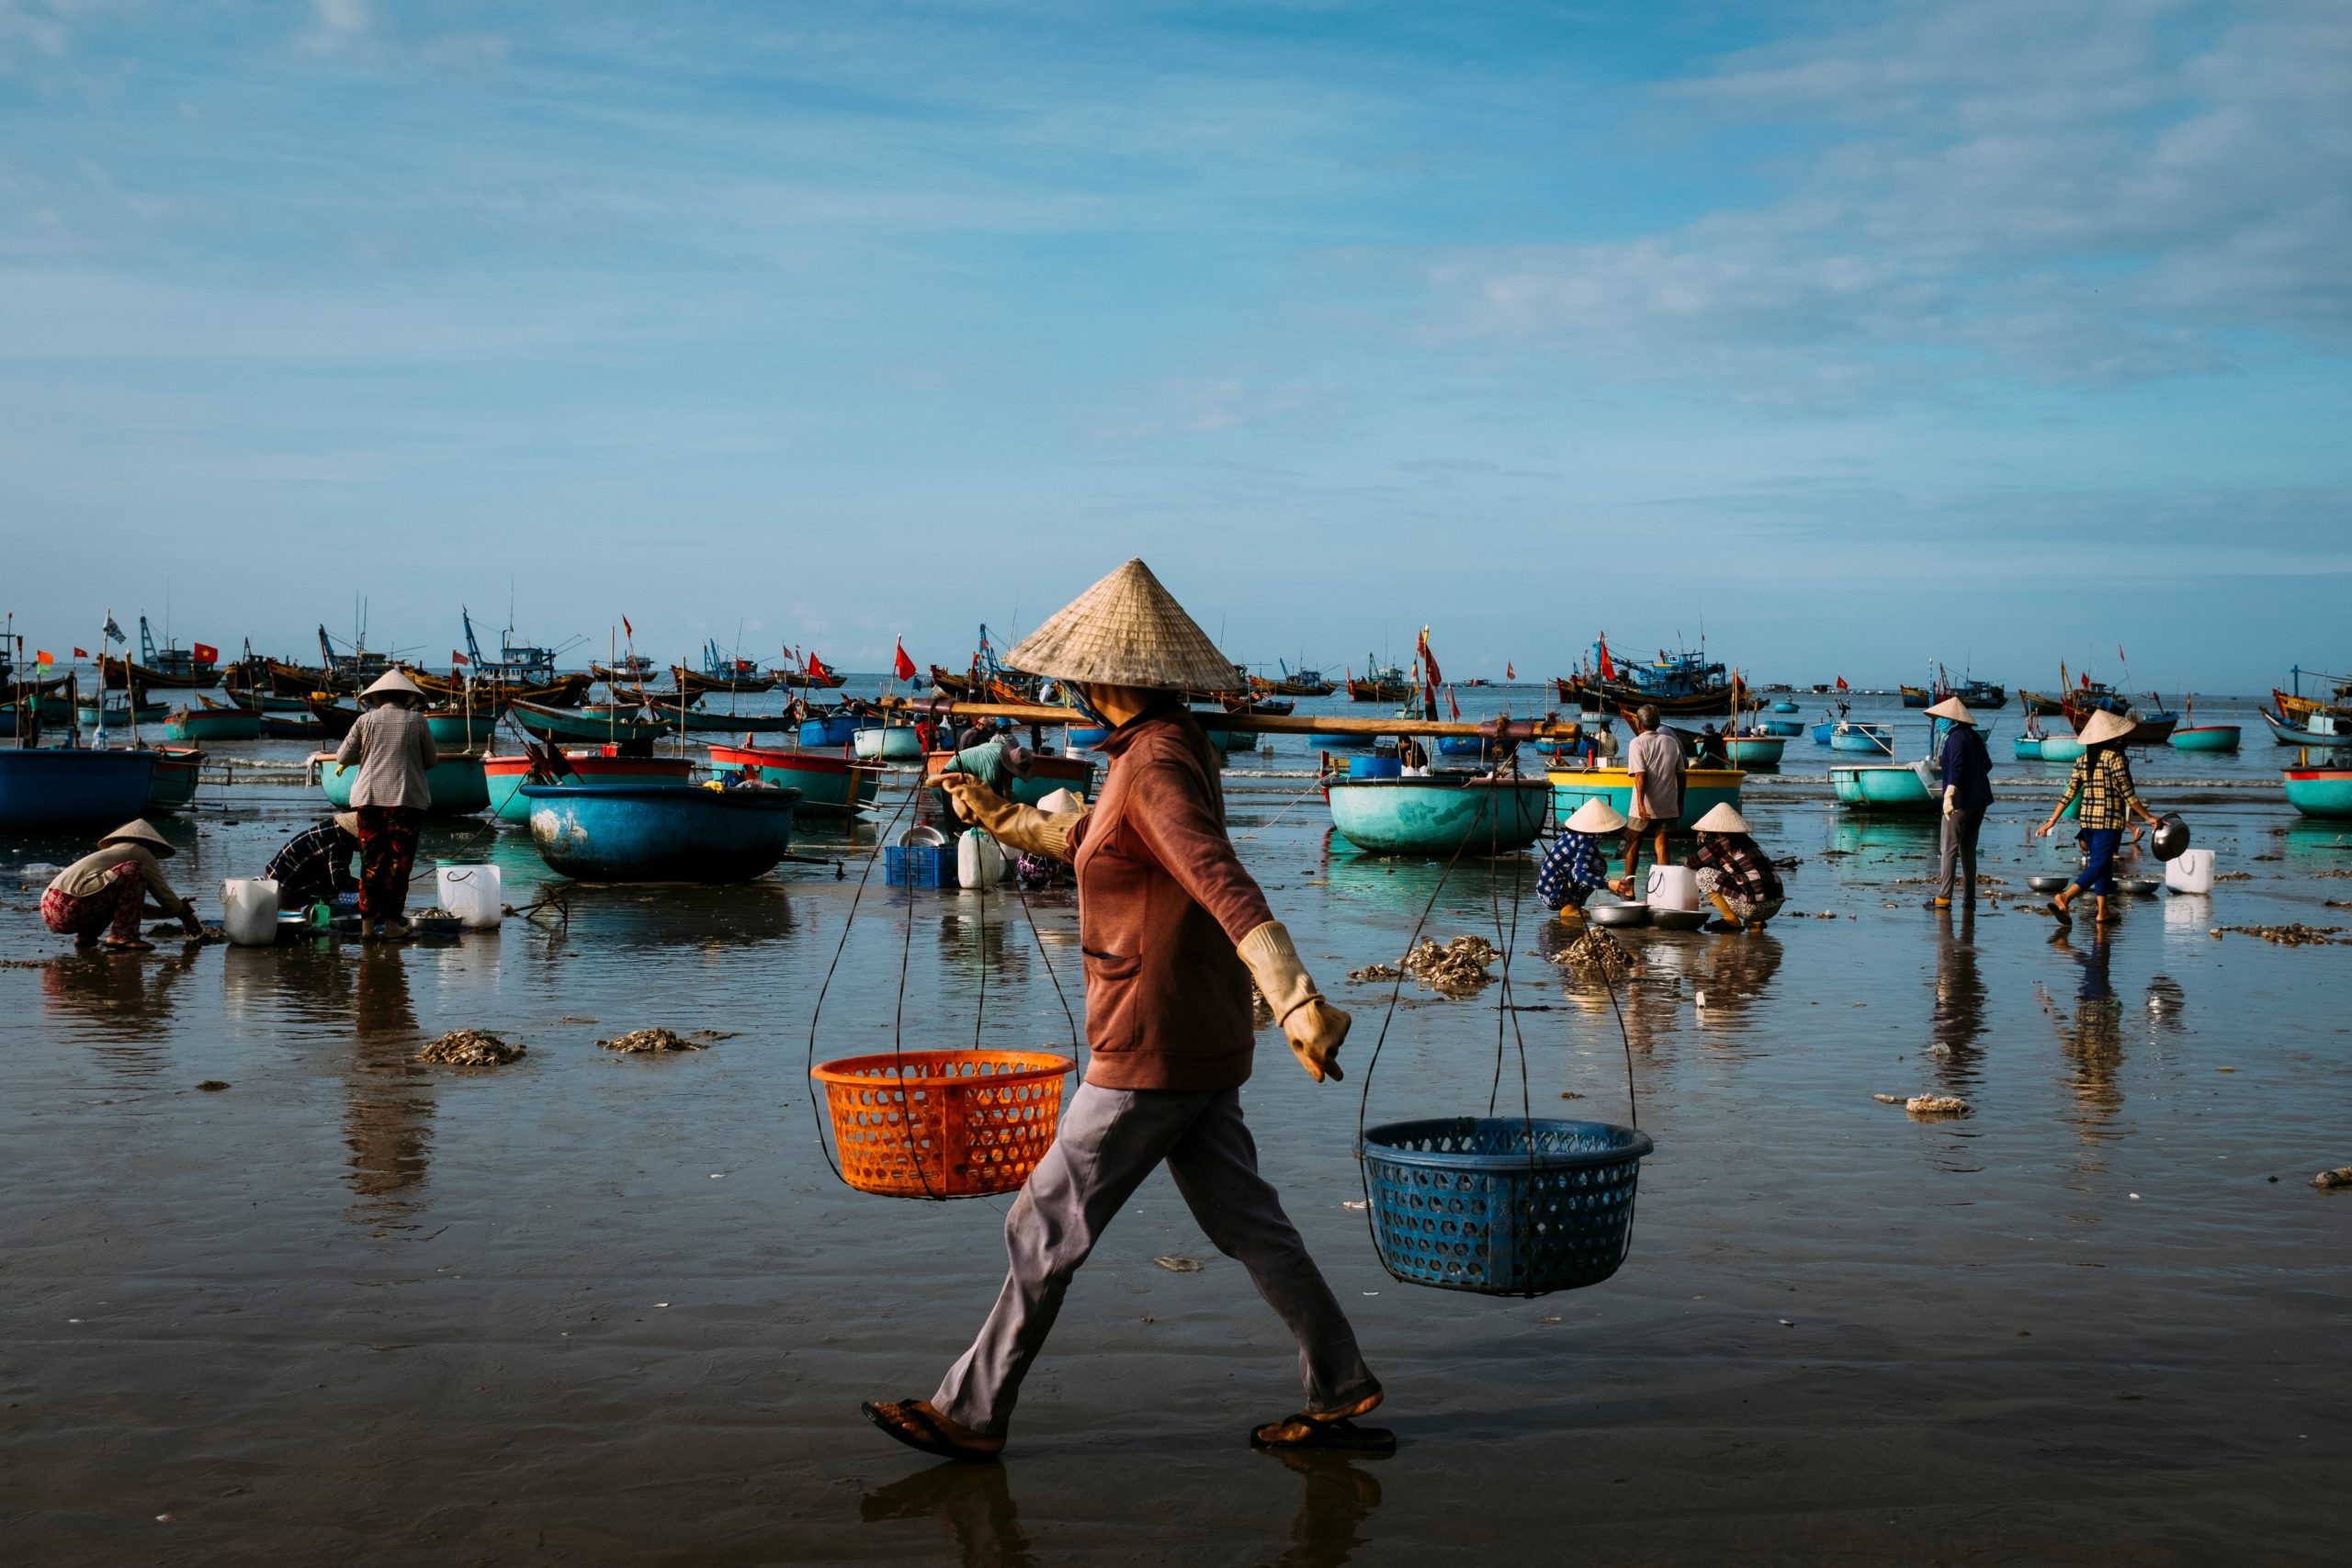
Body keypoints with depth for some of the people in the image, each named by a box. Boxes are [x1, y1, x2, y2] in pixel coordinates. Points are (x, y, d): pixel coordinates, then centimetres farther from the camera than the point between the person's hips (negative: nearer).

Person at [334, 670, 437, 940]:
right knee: (399, 861, 4)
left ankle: (368, 923, 8)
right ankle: (391, 923, 3)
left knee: (371, 859, 8)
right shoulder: (416, 721, 2)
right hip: (405, 798, -2)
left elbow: (342, 757, 7)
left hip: (369, 797, 2)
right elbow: (430, 760, 8)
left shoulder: (366, 720, 5)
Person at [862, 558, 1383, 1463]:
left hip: (1153, 1051, -9)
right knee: (1245, 1224, 14)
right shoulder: (1172, 750, 10)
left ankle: (972, 1416, 13)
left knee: (1045, 1228, 2)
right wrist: (1000, 819, 32)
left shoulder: (1156, 764, -19)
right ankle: (1340, 1395, 19)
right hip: (1204, 1045, 9)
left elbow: (1226, 887, -33)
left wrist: (1296, 1002, -42)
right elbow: (1099, 846, 28)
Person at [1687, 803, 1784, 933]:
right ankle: (1756, 922, 18)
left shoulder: (1722, 842, -2)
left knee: (1704, 874, 0)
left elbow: (1693, 863, 9)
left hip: (1754, 907, -8)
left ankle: (1731, 920, 1)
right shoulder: (1746, 841, 20)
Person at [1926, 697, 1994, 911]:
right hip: (1979, 801, 9)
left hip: (1960, 802, -9)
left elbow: (1956, 768, -23)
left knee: (1950, 849, -8)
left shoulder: (1956, 738, -12)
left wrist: (1949, 795, -30)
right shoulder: (1975, 736, 13)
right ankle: (1969, 897, 13)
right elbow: (1987, 764, 21)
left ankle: (1944, 897, -13)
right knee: (1969, 850, 13)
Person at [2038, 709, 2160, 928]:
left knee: (2103, 863, 17)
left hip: (2087, 819, 7)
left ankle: (2102, 912, 16)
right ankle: (2064, 897, -28)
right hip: (2110, 821, -7)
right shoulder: (2115, 758, -10)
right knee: (2098, 866, -10)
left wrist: (2052, 821, 9)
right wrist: (2148, 816, -3)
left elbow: (2069, 793, 5)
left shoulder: (2082, 760, 7)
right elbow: (2126, 793, -11)